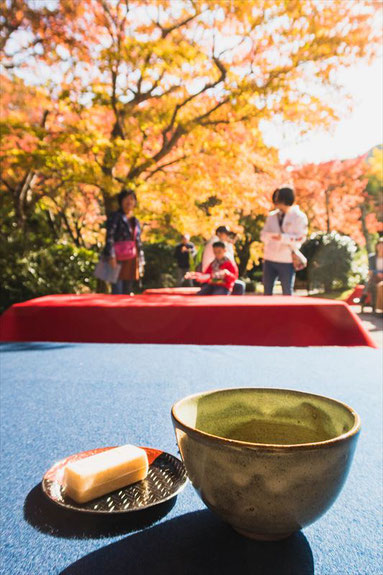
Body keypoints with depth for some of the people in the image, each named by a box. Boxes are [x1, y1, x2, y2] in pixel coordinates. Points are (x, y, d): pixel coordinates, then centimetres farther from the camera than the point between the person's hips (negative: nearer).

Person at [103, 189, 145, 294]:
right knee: (117, 292, -10)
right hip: (119, 260, -6)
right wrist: (111, 256, -19)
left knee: (128, 292, 9)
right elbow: (109, 237, -9)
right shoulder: (115, 217, 1)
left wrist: (141, 261, 16)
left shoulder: (135, 221, 20)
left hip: (132, 260, 6)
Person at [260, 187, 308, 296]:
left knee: (287, 293, 3)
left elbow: (300, 238, -10)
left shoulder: (299, 217, -2)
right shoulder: (272, 216, 13)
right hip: (269, 259, 5)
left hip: (287, 260, -4)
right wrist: (272, 236, -14)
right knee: (267, 291, 10)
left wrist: (283, 237, -24)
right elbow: (263, 235, 7)